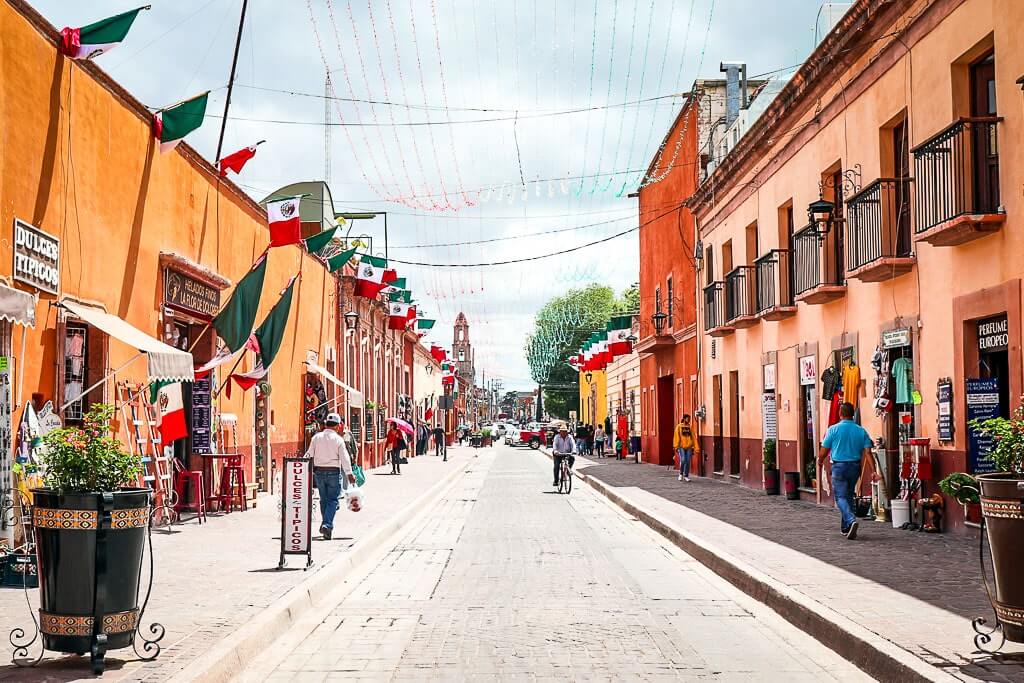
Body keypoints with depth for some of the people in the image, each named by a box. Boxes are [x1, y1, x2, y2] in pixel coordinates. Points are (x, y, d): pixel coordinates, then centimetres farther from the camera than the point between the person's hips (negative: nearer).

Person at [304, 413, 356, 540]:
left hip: (319, 471, 4)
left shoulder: (316, 437, 3)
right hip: (333, 472, -3)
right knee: (333, 500, 1)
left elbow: (309, 454, -1)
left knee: (324, 500, 16)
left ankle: (327, 525, 22)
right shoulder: (338, 439, -6)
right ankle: (327, 525, -16)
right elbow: (344, 458, -7)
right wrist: (349, 474, 0)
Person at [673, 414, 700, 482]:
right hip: (681, 447, -3)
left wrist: (696, 448, 2)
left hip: (689, 447, 3)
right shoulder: (679, 427, 2)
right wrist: (676, 447, -10)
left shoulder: (690, 427, 10)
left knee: (688, 462, 1)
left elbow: (693, 438, 8)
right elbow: (676, 437, -2)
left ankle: (686, 476, 13)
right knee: (683, 460, -14)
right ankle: (681, 474, 8)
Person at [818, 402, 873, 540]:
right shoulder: (861, 431, 1)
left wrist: (820, 462, 17)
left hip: (839, 466, -4)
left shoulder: (833, 429, -7)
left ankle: (851, 520, -26)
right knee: (849, 496, 17)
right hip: (855, 466, 4)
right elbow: (867, 452, -5)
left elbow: (824, 451, -2)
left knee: (840, 497, -2)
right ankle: (845, 528, 23)